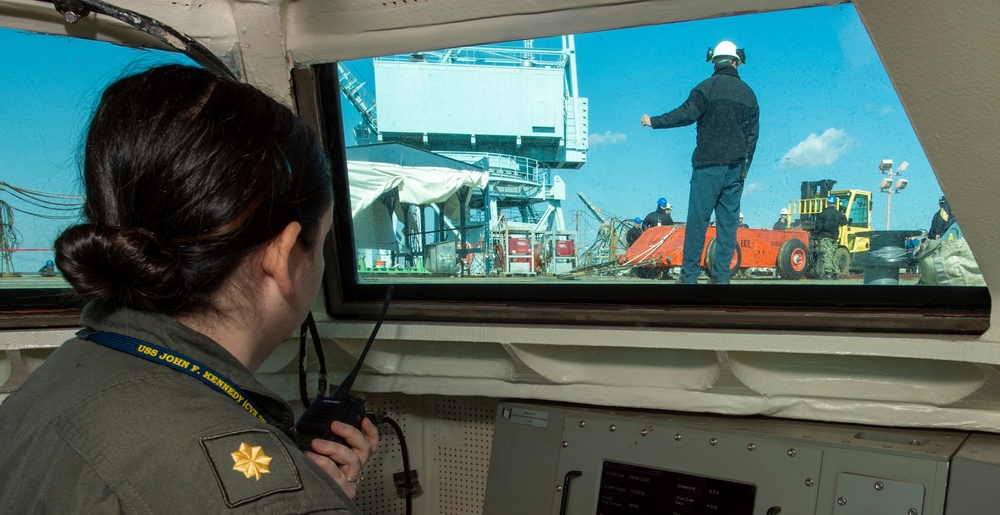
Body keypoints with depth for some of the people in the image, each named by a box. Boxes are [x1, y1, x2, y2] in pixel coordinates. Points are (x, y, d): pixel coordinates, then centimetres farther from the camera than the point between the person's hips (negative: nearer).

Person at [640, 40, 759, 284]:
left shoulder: (708, 86, -3)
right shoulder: (748, 93, 14)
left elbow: (687, 113, -12)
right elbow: (752, 134, 13)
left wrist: (654, 122, -2)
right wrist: (743, 169, 18)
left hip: (709, 164, -5)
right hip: (736, 168, 5)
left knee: (697, 220, -4)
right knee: (728, 221, 6)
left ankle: (689, 275, -3)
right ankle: (722, 275, 5)